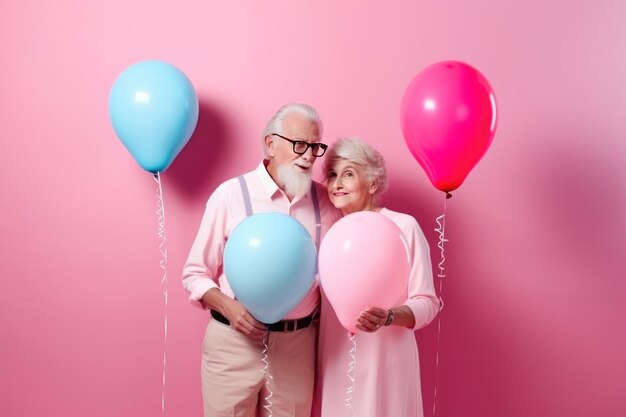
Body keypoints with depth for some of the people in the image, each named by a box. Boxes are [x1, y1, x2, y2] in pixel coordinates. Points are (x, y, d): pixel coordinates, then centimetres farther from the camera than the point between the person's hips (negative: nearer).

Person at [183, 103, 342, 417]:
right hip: (234, 342, -2)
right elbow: (194, 274, -2)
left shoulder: (324, 201, 2)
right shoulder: (230, 194, -7)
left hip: (297, 344, 3)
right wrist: (228, 307, -18)